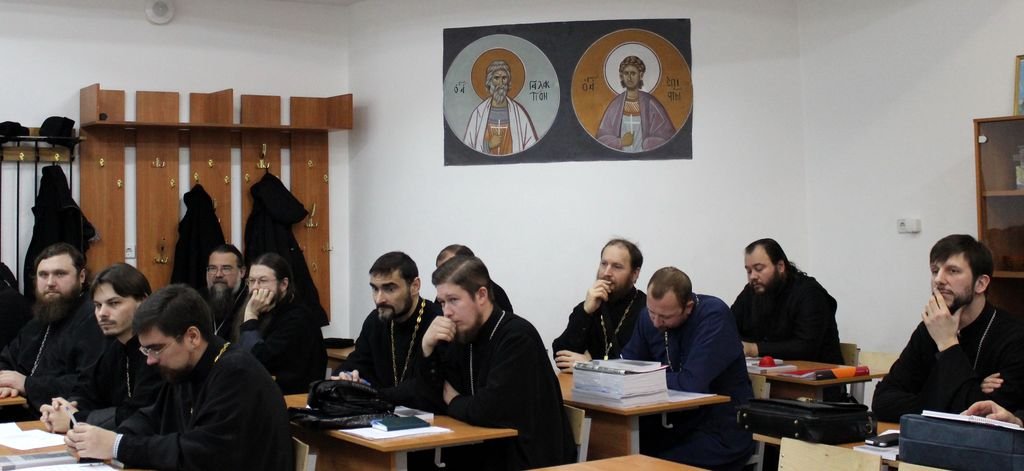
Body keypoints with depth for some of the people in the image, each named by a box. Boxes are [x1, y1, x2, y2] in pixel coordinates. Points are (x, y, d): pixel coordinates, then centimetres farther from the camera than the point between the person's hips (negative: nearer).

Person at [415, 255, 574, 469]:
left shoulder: (517, 336, -19)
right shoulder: (461, 335, 4)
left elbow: (490, 411, -26)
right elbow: (430, 403, 3)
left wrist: (454, 401, -6)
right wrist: (428, 350, -10)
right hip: (483, 453, 6)